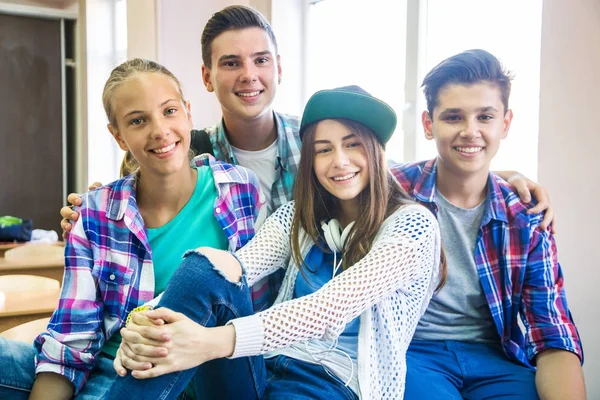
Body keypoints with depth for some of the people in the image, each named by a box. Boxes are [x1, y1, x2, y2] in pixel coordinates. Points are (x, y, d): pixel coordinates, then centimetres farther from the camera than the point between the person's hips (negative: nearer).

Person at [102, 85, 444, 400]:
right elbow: (232, 269, -8)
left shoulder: (412, 224, -4)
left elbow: (334, 305, -21)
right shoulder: (297, 216, 10)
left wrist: (216, 340, -34)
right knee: (205, 267, -24)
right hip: (265, 368, 4)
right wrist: (144, 322, -28)